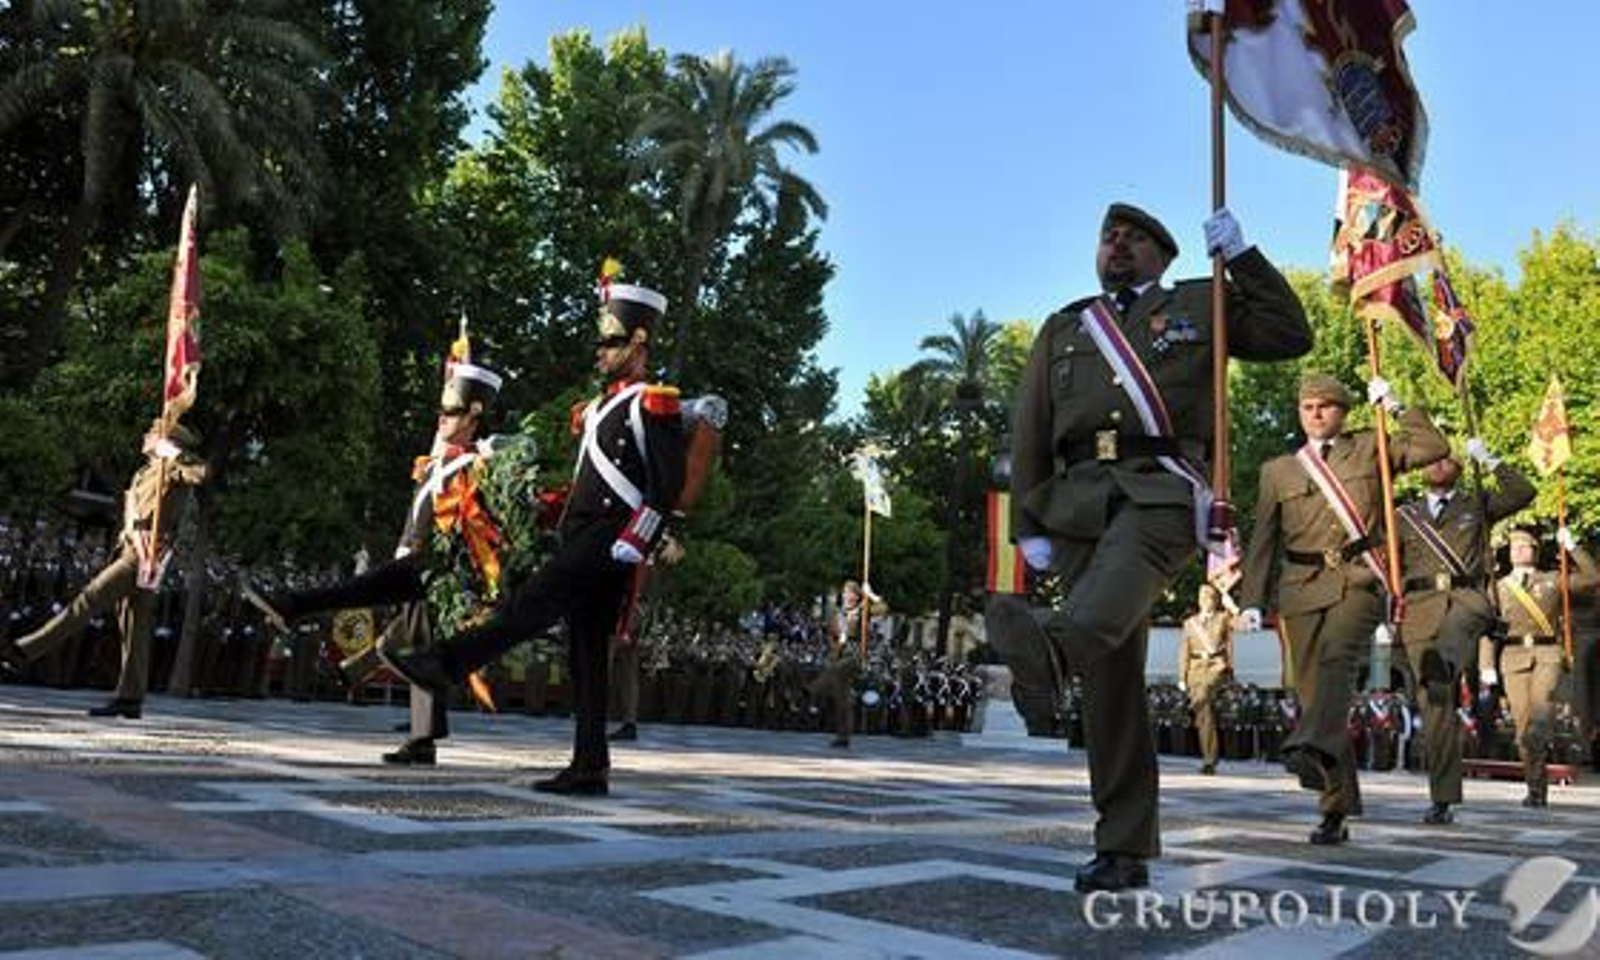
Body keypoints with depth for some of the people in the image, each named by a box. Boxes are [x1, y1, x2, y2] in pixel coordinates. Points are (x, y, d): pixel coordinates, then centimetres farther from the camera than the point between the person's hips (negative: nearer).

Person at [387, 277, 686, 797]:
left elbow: (669, 484, -14)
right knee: (587, 650, 5)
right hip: (582, 536, 9)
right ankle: (589, 769, 8)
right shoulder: (600, 407, 23)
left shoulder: (655, 403, -5)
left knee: (532, 601, -18)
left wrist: (635, 544, -19)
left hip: (609, 540, -9)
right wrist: (563, 529, 19)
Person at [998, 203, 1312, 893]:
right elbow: (1030, 434, 18)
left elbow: (1291, 336, 15)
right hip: (1077, 494, 2)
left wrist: (1240, 254, 8)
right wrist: (1029, 525, 7)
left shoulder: (1199, 305, 22)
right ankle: (1124, 849, -1)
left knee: (1127, 563, -39)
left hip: (1163, 484, -2)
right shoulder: (1062, 329, 26)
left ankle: (1055, 647, -70)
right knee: (1112, 674, -4)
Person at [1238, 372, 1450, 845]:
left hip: (1359, 579, -2)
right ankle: (1337, 811, 7)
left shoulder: (1369, 448, 17)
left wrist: (1394, 406, 5)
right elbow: (1262, 541, 14)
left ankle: (1314, 748, -51)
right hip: (1303, 588, 2)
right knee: (1312, 691, -1)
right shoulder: (1277, 470, 18)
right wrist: (1252, 600, 4)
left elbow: (1434, 448, 8)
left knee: (1337, 659, -30)